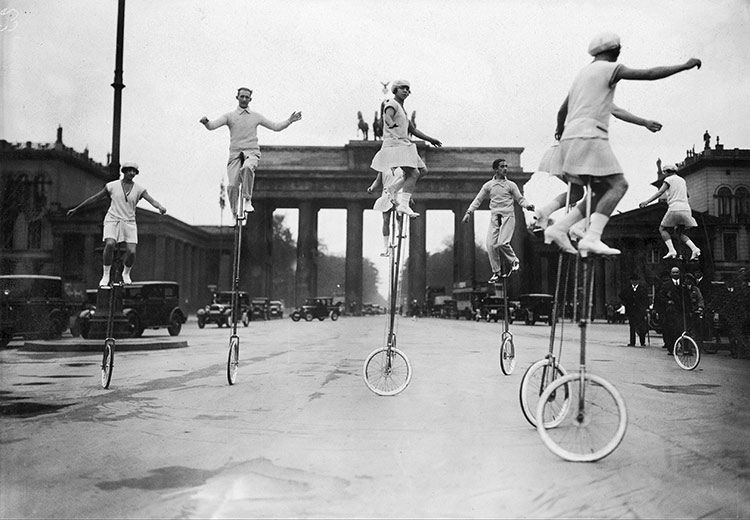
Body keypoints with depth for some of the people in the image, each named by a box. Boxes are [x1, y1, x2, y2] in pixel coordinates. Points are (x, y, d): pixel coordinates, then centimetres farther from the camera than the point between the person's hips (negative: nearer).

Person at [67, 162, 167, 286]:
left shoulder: (139, 189, 2)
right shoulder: (112, 186, 3)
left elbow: (152, 200, -15)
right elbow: (94, 198, 10)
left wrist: (160, 207, -38)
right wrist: (76, 209, 13)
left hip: (129, 223, 1)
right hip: (112, 221, -1)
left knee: (131, 252, -14)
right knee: (109, 244, -28)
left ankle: (126, 273, 19)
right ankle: (105, 276, -10)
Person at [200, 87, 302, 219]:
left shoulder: (256, 116, 15)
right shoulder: (229, 116, 10)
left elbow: (276, 127, 19)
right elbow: (212, 126, -2)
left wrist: (289, 121, 6)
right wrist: (206, 122, -24)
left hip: (252, 153, 0)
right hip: (235, 154, 0)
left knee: (247, 168, -37)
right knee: (232, 186, -13)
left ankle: (248, 200, -26)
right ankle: (235, 214, 7)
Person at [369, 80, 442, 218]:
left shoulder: (402, 109, 26)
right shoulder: (392, 104, -4)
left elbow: (413, 130, 32)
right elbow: (388, 116, -28)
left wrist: (430, 139, 36)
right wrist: (392, 124, -51)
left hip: (403, 145, 10)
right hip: (395, 145, -10)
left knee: (423, 170, 11)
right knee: (413, 174, -19)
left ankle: (399, 195, 8)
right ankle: (403, 205, -24)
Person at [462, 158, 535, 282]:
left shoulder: (511, 185, 7)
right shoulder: (488, 185, 10)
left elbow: (520, 199, 10)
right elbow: (478, 200, 14)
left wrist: (527, 205, -12)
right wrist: (469, 212, 4)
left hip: (508, 216, -2)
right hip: (494, 217, 2)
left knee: (502, 243, -19)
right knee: (491, 245, -8)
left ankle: (514, 261, 9)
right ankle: (496, 272, 5)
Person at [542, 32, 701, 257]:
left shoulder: (582, 73, 25)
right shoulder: (610, 69, 1)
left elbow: (562, 110, 32)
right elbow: (650, 74, -5)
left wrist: (560, 130, 50)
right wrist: (684, 66, 6)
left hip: (571, 139, 9)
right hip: (589, 137, -9)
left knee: (603, 192, 9)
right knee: (618, 185, -11)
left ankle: (558, 229, 1)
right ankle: (591, 238, -25)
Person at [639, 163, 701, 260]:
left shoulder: (668, 180, 3)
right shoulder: (682, 180, 25)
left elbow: (660, 192, -11)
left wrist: (646, 202, -17)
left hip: (675, 209, -7)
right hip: (686, 209, 7)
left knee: (663, 229, 6)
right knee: (679, 232, 18)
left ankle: (671, 250, -13)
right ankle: (695, 249, -4)